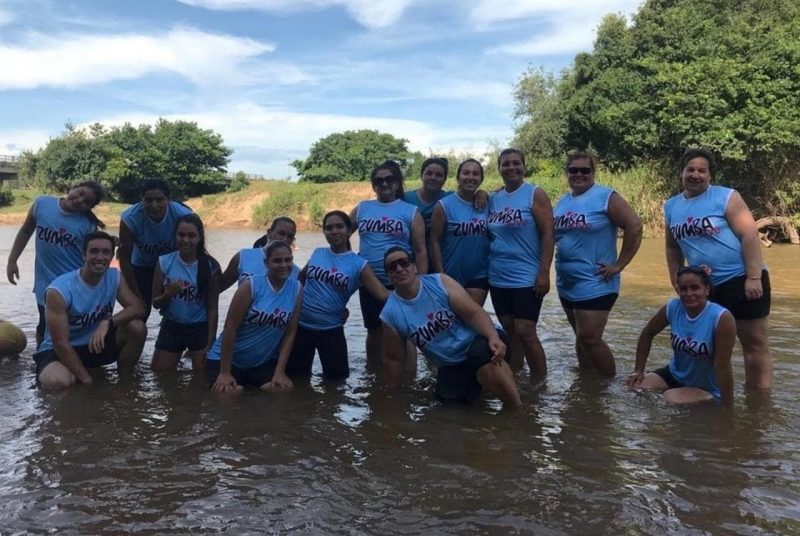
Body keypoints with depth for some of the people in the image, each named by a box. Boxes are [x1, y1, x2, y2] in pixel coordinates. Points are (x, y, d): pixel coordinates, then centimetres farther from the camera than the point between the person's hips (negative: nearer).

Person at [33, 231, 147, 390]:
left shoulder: (114, 278, -8)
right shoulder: (59, 290, -25)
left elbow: (138, 308, -15)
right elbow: (61, 343, -24)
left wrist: (108, 322, -34)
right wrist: (87, 380, -24)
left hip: (97, 343, 4)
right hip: (59, 350, -4)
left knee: (137, 327, -21)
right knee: (59, 381, -37)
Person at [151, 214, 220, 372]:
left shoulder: (210, 266, -13)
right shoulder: (164, 262, -8)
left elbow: (212, 307, -8)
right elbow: (155, 303, -2)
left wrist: (210, 343, -10)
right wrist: (168, 294, -24)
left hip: (200, 329, -2)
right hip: (171, 327, 2)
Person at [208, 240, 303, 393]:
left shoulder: (297, 289, -6)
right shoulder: (251, 286, -17)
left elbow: (290, 334, -3)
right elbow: (229, 328, -16)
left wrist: (280, 371, -8)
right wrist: (224, 372, -16)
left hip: (265, 361, 4)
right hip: (229, 358, -4)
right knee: (229, 393, -25)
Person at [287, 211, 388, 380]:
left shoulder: (358, 264, -7)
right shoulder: (317, 253, 2)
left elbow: (383, 295, -14)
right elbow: (300, 279, 20)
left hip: (331, 328, -2)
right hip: (301, 324, 2)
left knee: (336, 377, 6)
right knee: (295, 374, 12)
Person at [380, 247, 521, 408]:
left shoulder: (439, 282, -10)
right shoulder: (390, 313, -6)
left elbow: (473, 313, -16)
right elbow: (395, 358, 5)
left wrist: (494, 337, -33)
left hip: (475, 340, -4)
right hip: (451, 366, 4)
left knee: (485, 354, -36)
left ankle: (516, 409, -22)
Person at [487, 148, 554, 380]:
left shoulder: (535, 194, -5)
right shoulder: (493, 198, 9)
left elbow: (548, 234, -10)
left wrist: (544, 273, -15)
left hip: (527, 278, -5)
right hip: (498, 279, 5)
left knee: (525, 332, -7)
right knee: (510, 331, 13)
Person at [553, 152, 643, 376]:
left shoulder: (605, 197, -9)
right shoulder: (562, 202, 11)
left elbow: (634, 226, -16)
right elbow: (553, 235, 21)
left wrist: (619, 265, -15)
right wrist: (559, 260, 6)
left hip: (595, 283, -7)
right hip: (566, 283, 7)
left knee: (590, 338, -9)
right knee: (581, 337, 17)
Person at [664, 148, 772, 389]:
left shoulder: (727, 197, -7)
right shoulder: (671, 206, 8)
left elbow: (750, 235, -13)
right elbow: (673, 247, 18)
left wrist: (754, 278, -20)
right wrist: (676, 281, 13)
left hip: (741, 279, -5)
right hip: (705, 286, 6)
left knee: (755, 344, -1)